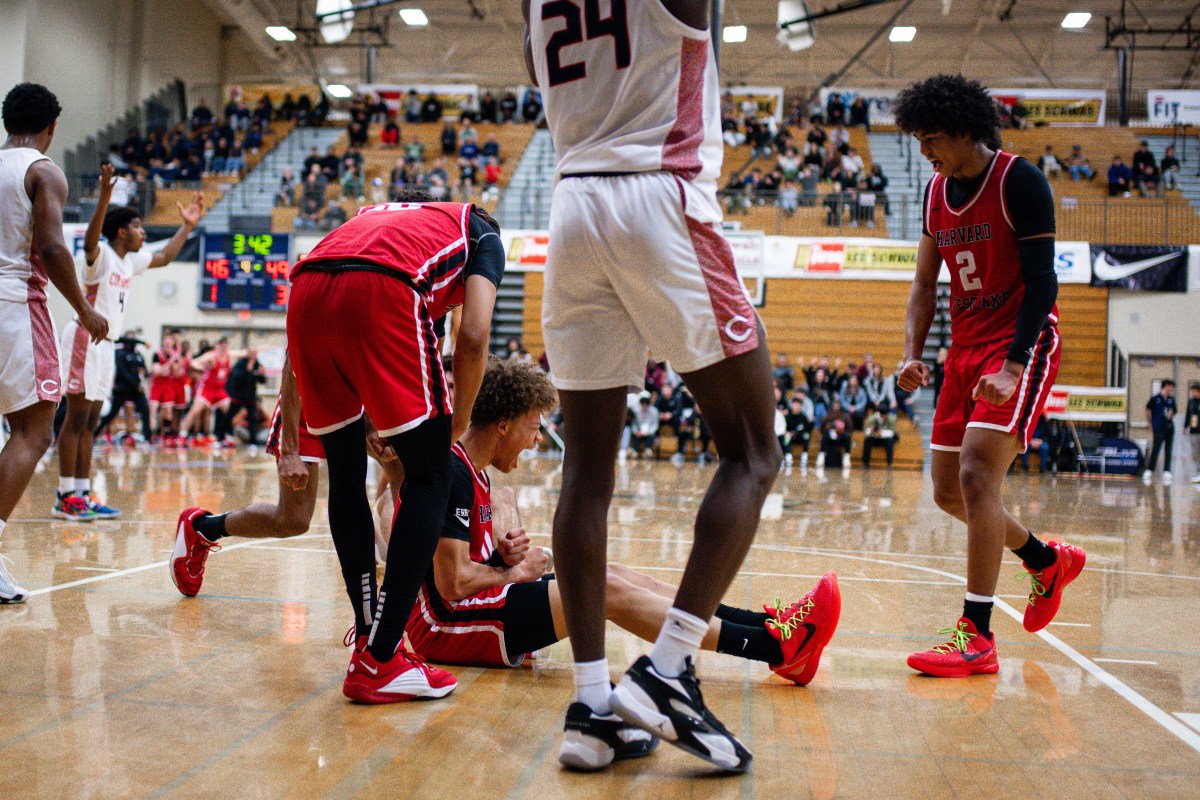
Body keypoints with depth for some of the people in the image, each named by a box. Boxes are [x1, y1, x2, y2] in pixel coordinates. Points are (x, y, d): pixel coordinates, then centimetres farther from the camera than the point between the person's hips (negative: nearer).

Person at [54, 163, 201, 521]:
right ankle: (65, 496, -8)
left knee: (90, 421, 9)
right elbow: (89, 239, -35)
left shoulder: (131, 261, 14)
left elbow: (165, 257, 31)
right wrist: (104, 196, -47)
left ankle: (82, 493, 11)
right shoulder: (101, 255, -11)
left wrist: (187, 225, 26)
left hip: (105, 344, 9)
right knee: (77, 417, -9)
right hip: (85, 340, -9)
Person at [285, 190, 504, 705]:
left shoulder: (378, 215, 42)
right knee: (430, 476, 8)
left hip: (306, 294, 6)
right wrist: (457, 424, 22)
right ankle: (379, 663, 4)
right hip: (383, 295, -5)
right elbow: (473, 336, 8)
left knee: (346, 473, 21)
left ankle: (371, 639, 23)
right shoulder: (481, 232, 28)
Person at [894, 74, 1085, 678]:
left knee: (976, 475, -21)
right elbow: (925, 284, 13)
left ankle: (976, 636, -16)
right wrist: (913, 355, -2)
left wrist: (1012, 367, -25)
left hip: (1022, 343, -8)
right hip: (966, 346, 8)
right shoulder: (936, 192, 9)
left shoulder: (1020, 181, -12)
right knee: (948, 491, 9)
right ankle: (1049, 560, 34)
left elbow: (1042, 282, -16)